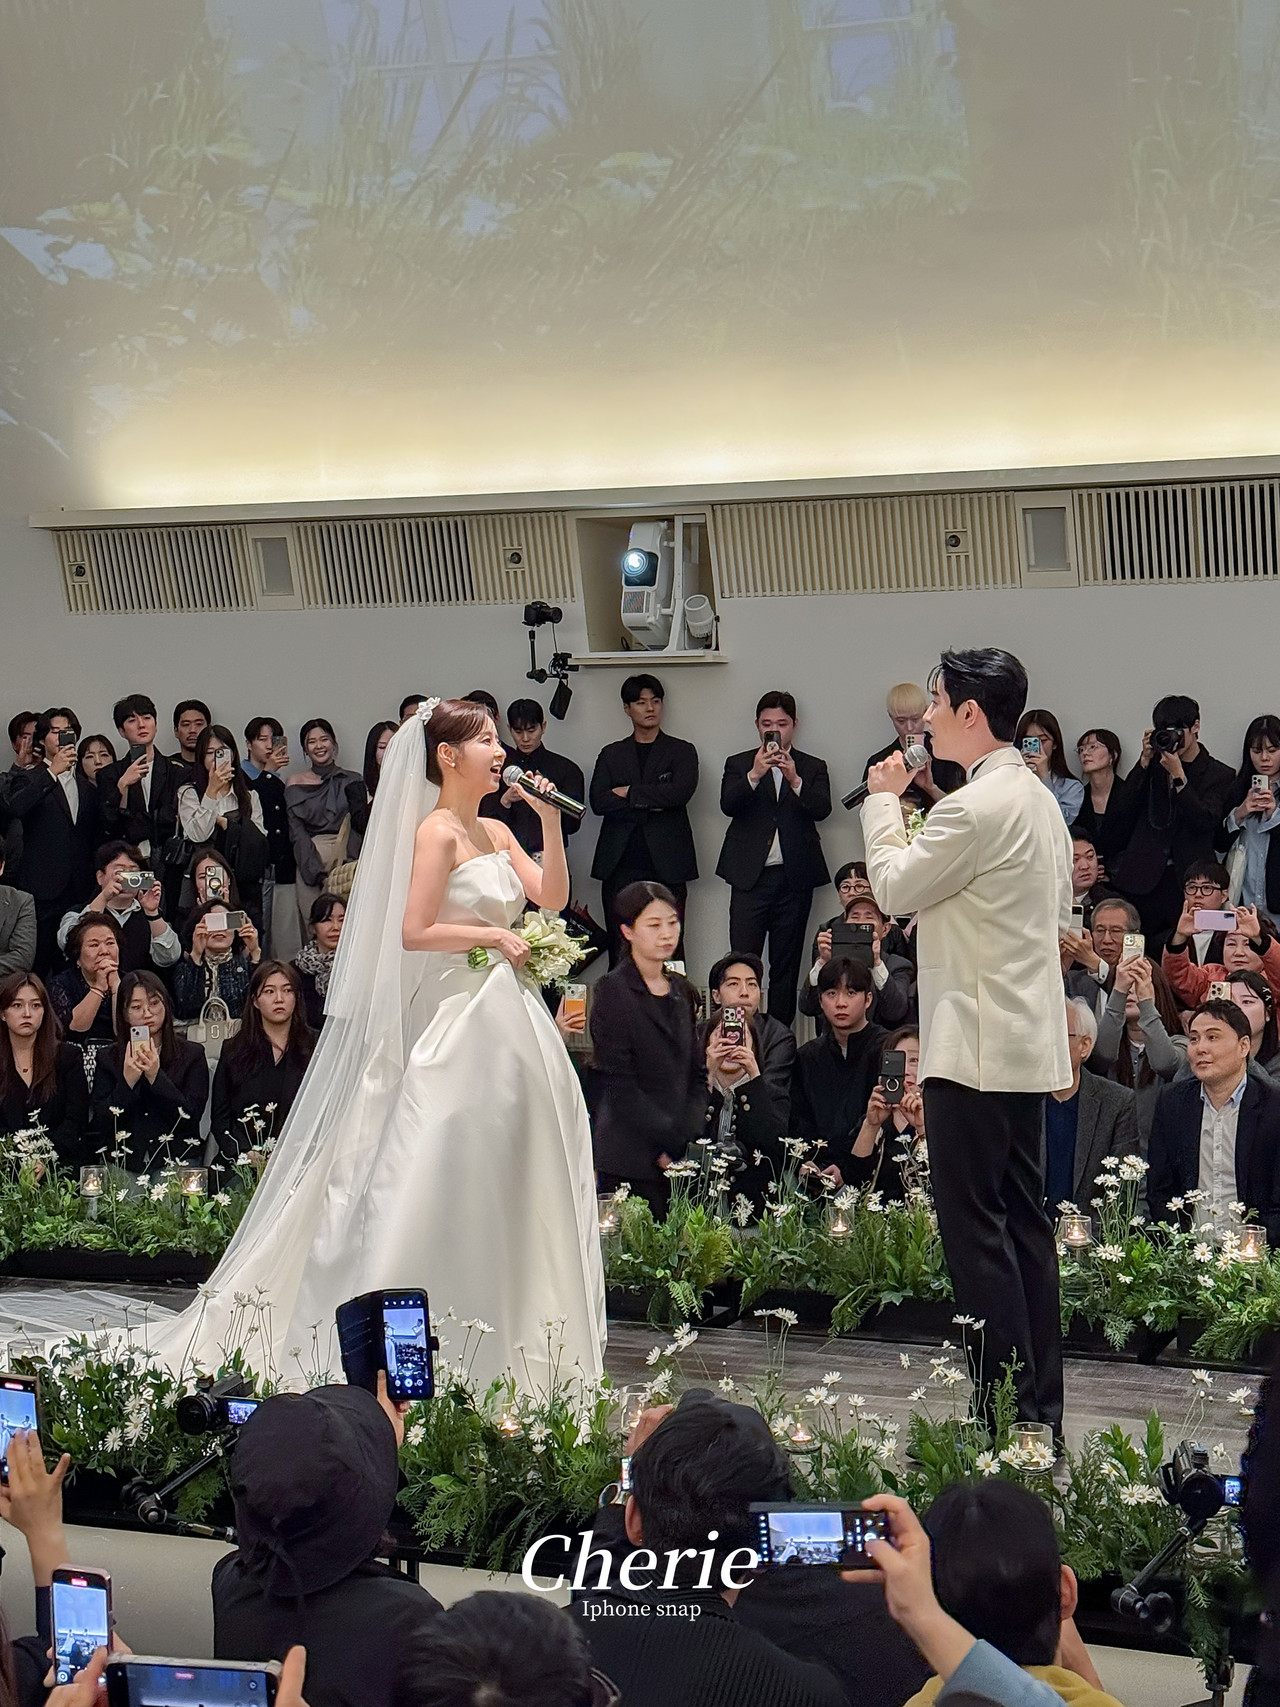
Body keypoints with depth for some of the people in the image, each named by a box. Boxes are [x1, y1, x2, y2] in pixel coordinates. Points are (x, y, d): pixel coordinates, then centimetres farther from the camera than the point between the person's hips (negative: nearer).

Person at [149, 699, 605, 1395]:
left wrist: (550, 820, 2)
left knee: (496, 1190, 11)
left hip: (508, 1021, 8)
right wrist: (493, 936, -11)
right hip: (456, 1020, -8)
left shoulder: (496, 833, 14)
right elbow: (414, 931, -17)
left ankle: (508, 1349, 18)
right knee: (440, 1187, -6)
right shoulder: (436, 831, -10)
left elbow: (552, 895, 8)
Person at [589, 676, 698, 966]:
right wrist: (651, 802, -8)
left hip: (667, 867, -2)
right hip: (620, 868, 2)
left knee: (669, 951, -6)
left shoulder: (682, 752, 11)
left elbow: (681, 792, -9)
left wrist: (630, 793, -3)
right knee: (620, 952, 0)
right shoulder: (611, 754, 16)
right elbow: (598, 802, 0)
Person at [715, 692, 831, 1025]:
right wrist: (754, 775, -23)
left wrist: (795, 780, -22)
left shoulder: (813, 768, 11)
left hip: (795, 876, 1)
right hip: (750, 876, -1)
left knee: (786, 966, 5)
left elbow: (822, 809, -6)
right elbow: (728, 805, -7)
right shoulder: (738, 764, 10)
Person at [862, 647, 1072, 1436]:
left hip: (976, 1043, -10)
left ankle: (1008, 1409, -5)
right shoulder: (1039, 799, 13)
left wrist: (883, 802, 4)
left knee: (973, 1223, -6)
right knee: (1024, 1218, 12)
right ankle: (1043, 1407, 17)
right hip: (1029, 1040, 10)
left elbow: (894, 886, -8)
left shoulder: (976, 807, -18)